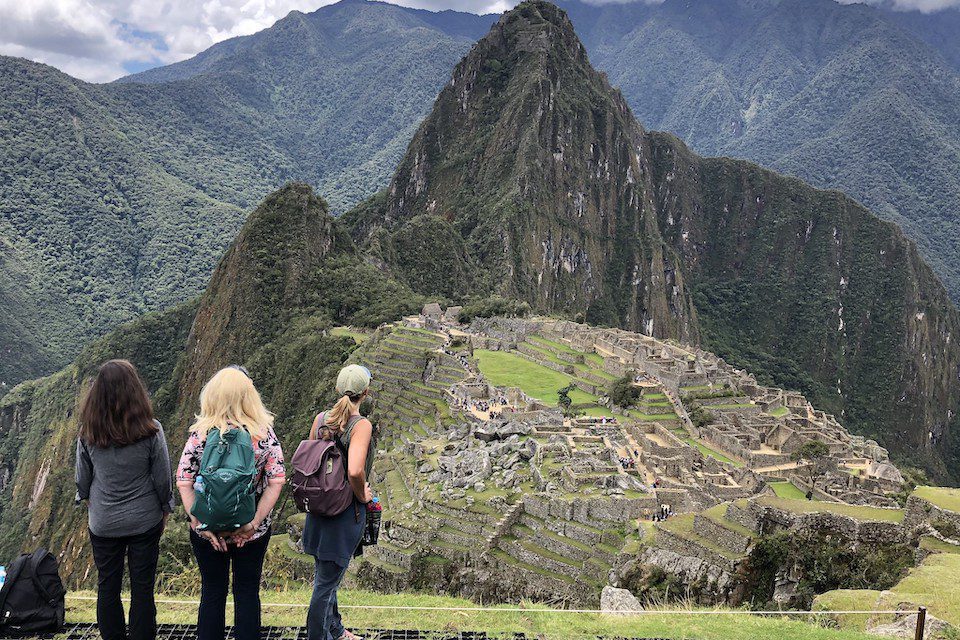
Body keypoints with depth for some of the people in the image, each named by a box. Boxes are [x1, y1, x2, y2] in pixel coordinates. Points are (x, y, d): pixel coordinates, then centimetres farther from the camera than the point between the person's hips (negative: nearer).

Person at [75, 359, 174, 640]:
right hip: (145, 522, -1)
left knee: (107, 586, 16)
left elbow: (82, 479, 1)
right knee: (142, 587, 9)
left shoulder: (88, 434, -11)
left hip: (103, 523, 2)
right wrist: (165, 510, 9)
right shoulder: (151, 431, -17)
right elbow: (163, 478, -8)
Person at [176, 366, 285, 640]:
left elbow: (183, 482, -12)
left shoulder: (200, 434, -11)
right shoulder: (264, 433, -10)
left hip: (208, 532, 0)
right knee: (247, 592, 15)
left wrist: (200, 523, -10)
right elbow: (276, 482, -14)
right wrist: (254, 522, -12)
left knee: (212, 593, 16)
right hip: (252, 534, 0)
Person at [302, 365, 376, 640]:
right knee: (326, 583, 4)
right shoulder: (361, 425, -20)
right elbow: (355, 471, -32)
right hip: (347, 512, -7)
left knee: (326, 576, 23)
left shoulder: (321, 419, -1)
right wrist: (362, 495, -14)